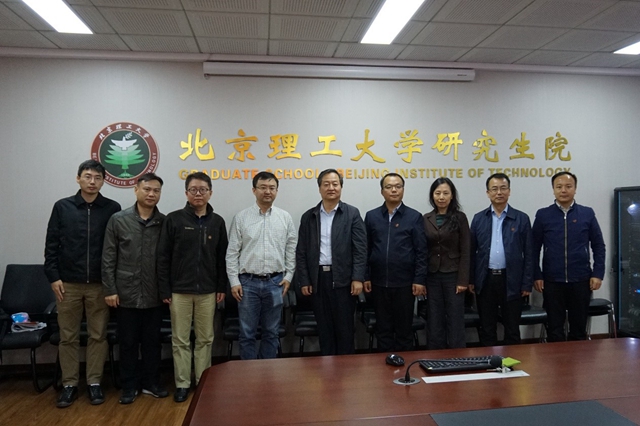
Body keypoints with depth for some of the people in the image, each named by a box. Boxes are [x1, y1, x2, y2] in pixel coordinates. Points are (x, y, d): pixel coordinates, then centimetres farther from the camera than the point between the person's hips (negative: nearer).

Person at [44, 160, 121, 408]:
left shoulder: (112, 209, 0)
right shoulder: (62, 207, 3)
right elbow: (52, 245, 4)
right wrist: (53, 277, -3)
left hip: (100, 284, -1)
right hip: (68, 284, 1)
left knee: (98, 335, 7)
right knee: (68, 336, 9)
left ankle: (94, 383, 19)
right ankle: (69, 384, 22)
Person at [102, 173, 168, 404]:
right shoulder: (118, 220, -2)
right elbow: (108, 258, -2)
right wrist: (110, 289, -5)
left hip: (154, 295, 1)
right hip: (127, 294, -1)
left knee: (152, 342, 12)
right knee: (128, 343, 11)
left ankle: (151, 383, 28)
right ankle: (129, 386, 26)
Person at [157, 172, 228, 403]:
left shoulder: (217, 222, 4)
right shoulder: (174, 219, -4)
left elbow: (222, 257, 7)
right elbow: (163, 257, -4)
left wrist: (222, 286, 4)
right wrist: (165, 289, -7)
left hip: (207, 291, 2)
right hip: (180, 291, -2)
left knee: (205, 339, 11)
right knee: (180, 340, 8)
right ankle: (182, 383, 21)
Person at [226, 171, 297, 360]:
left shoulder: (285, 218, 3)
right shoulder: (241, 217, -1)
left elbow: (291, 250, 7)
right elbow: (232, 252, 0)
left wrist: (288, 276, 2)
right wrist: (234, 281, -4)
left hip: (275, 282, 1)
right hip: (248, 282, -1)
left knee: (271, 332, 12)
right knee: (247, 333, 7)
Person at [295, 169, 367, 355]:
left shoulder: (352, 214, 1)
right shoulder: (309, 216, 7)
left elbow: (360, 248, -4)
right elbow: (301, 252, 6)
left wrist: (357, 278, -12)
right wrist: (304, 281, 1)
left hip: (343, 279, -2)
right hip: (317, 279, 2)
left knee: (345, 328, 6)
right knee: (324, 328, 11)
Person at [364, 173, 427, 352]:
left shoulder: (414, 217, -1)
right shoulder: (371, 216, 5)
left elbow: (421, 252, -3)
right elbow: (366, 250, 6)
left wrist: (419, 280, -8)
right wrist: (365, 277, 2)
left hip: (405, 283, -2)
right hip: (379, 282, 2)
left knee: (404, 328, 9)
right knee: (383, 328, 12)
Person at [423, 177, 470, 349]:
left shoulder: (459, 218, -2)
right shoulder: (426, 219, 5)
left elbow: (465, 251, -5)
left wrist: (463, 280, -10)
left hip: (453, 276, -3)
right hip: (432, 277, 3)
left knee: (455, 323, 4)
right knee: (434, 323, 9)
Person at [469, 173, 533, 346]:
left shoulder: (522, 218, 1)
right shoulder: (479, 218, 5)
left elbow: (528, 254, 0)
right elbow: (472, 251, 6)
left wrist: (527, 283, -4)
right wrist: (470, 279, 2)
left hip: (511, 280, -1)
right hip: (485, 280, 1)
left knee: (512, 329, 9)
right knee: (486, 328, 10)